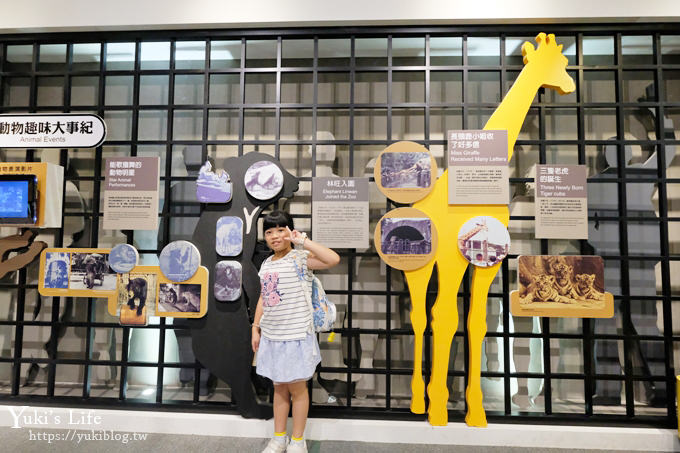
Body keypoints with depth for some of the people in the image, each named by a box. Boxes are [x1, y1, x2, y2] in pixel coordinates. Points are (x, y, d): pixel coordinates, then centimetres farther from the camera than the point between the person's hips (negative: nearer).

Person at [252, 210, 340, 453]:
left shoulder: (300, 258, -14)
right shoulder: (266, 264, 8)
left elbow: (333, 259, -31)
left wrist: (302, 240, -27)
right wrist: (256, 328, 14)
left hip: (296, 335, -6)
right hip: (271, 336, 6)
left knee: (297, 388, 8)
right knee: (279, 387, 18)